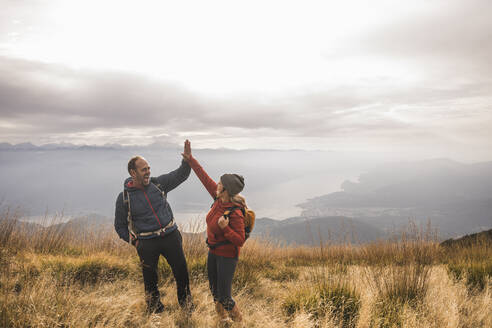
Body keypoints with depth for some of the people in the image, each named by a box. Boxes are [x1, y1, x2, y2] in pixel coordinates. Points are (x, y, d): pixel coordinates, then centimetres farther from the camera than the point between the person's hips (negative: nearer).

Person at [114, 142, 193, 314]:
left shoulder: (158, 183, -1)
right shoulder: (124, 197, -6)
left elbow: (180, 175, 1)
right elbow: (120, 226, 4)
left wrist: (187, 160, -17)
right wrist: (134, 242, -2)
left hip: (170, 236, 2)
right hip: (147, 243, -2)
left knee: (181, 271, 10)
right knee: (150, 278, 12)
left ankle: (186, 303, 34)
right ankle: (155, 309, 37)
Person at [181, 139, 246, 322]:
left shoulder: (235, 214, -28)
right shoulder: (219, 199, -9)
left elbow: (240, 241, -23)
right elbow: (205, 178, -2)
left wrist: (225, 228, -36)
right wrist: (190, 159, -2)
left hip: (227, 256, -8)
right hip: (213, 252, 8)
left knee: (224, 298, 1)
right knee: (214, 292, 22)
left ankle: (239, 322, 26)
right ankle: (222, 320, 44)